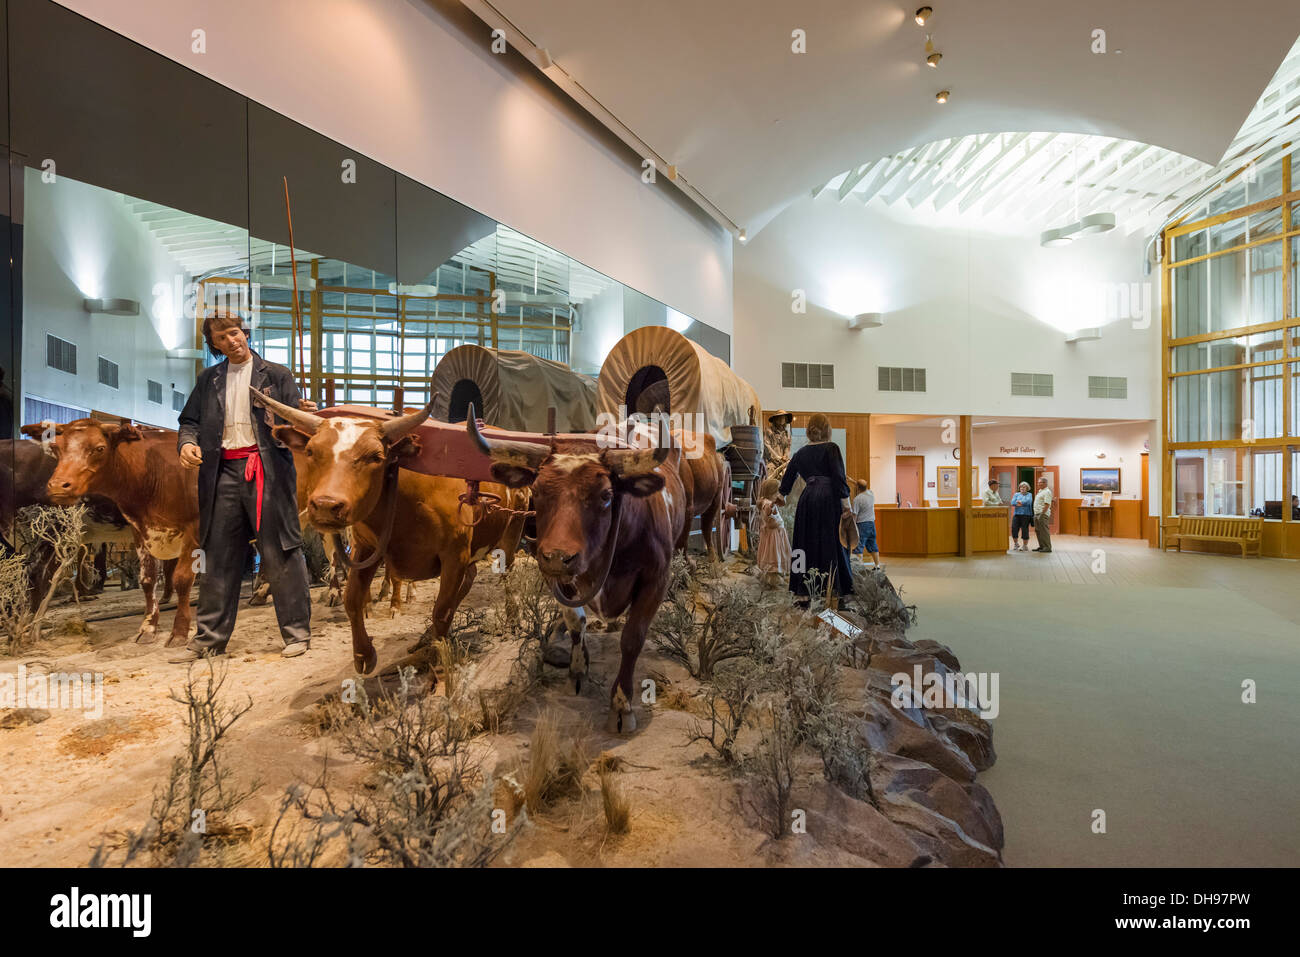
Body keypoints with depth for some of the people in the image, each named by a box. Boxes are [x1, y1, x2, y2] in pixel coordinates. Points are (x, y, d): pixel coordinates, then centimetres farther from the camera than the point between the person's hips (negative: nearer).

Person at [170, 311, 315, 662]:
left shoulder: (276, 374, 7)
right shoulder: (209, 379, 18)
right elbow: (190, 420, 19)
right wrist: (187, 442, -3)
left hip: (267, 471, -4)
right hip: (223, 472, 4)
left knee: (279, 552, -3)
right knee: (219, 557, 9)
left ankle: (297, 633, 5)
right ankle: (209, 638, 19)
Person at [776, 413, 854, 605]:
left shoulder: (800, 453, 12)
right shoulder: (831, 448, -2)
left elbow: (788, 477, 22)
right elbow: (839, 477, -10)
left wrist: (781, 496, 39)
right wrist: (846, 504, -8)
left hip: (807, 499, 5)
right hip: (829, 499, -4)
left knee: (806, 545, 9)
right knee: (831, 546, 0)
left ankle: (802, 593, 11)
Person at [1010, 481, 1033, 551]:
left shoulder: (1029, 495, 9)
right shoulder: (1016, 494, 15)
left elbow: (1028, 501, -13)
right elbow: (1013, 503, -1)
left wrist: (1019, 502, -7)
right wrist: (1023, 503, -8)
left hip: (1026, 514, -2)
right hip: (1017, 514, 2)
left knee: (1025, 530, -3)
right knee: (1014, 529, -7)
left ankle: (1025, 546, 8)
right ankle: (1016, 544, 12)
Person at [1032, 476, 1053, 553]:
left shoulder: (1047, 492, -11)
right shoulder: (1040, 491, 20)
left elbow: (1047, 504, -19)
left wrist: (1042, 514, -22)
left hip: (1043, 514, -10)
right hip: (1037, 514, 10)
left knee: (1044, 531, -7)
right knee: (1038, 531, 12)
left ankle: (1047, 547, -4)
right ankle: (1042, 546, 19)